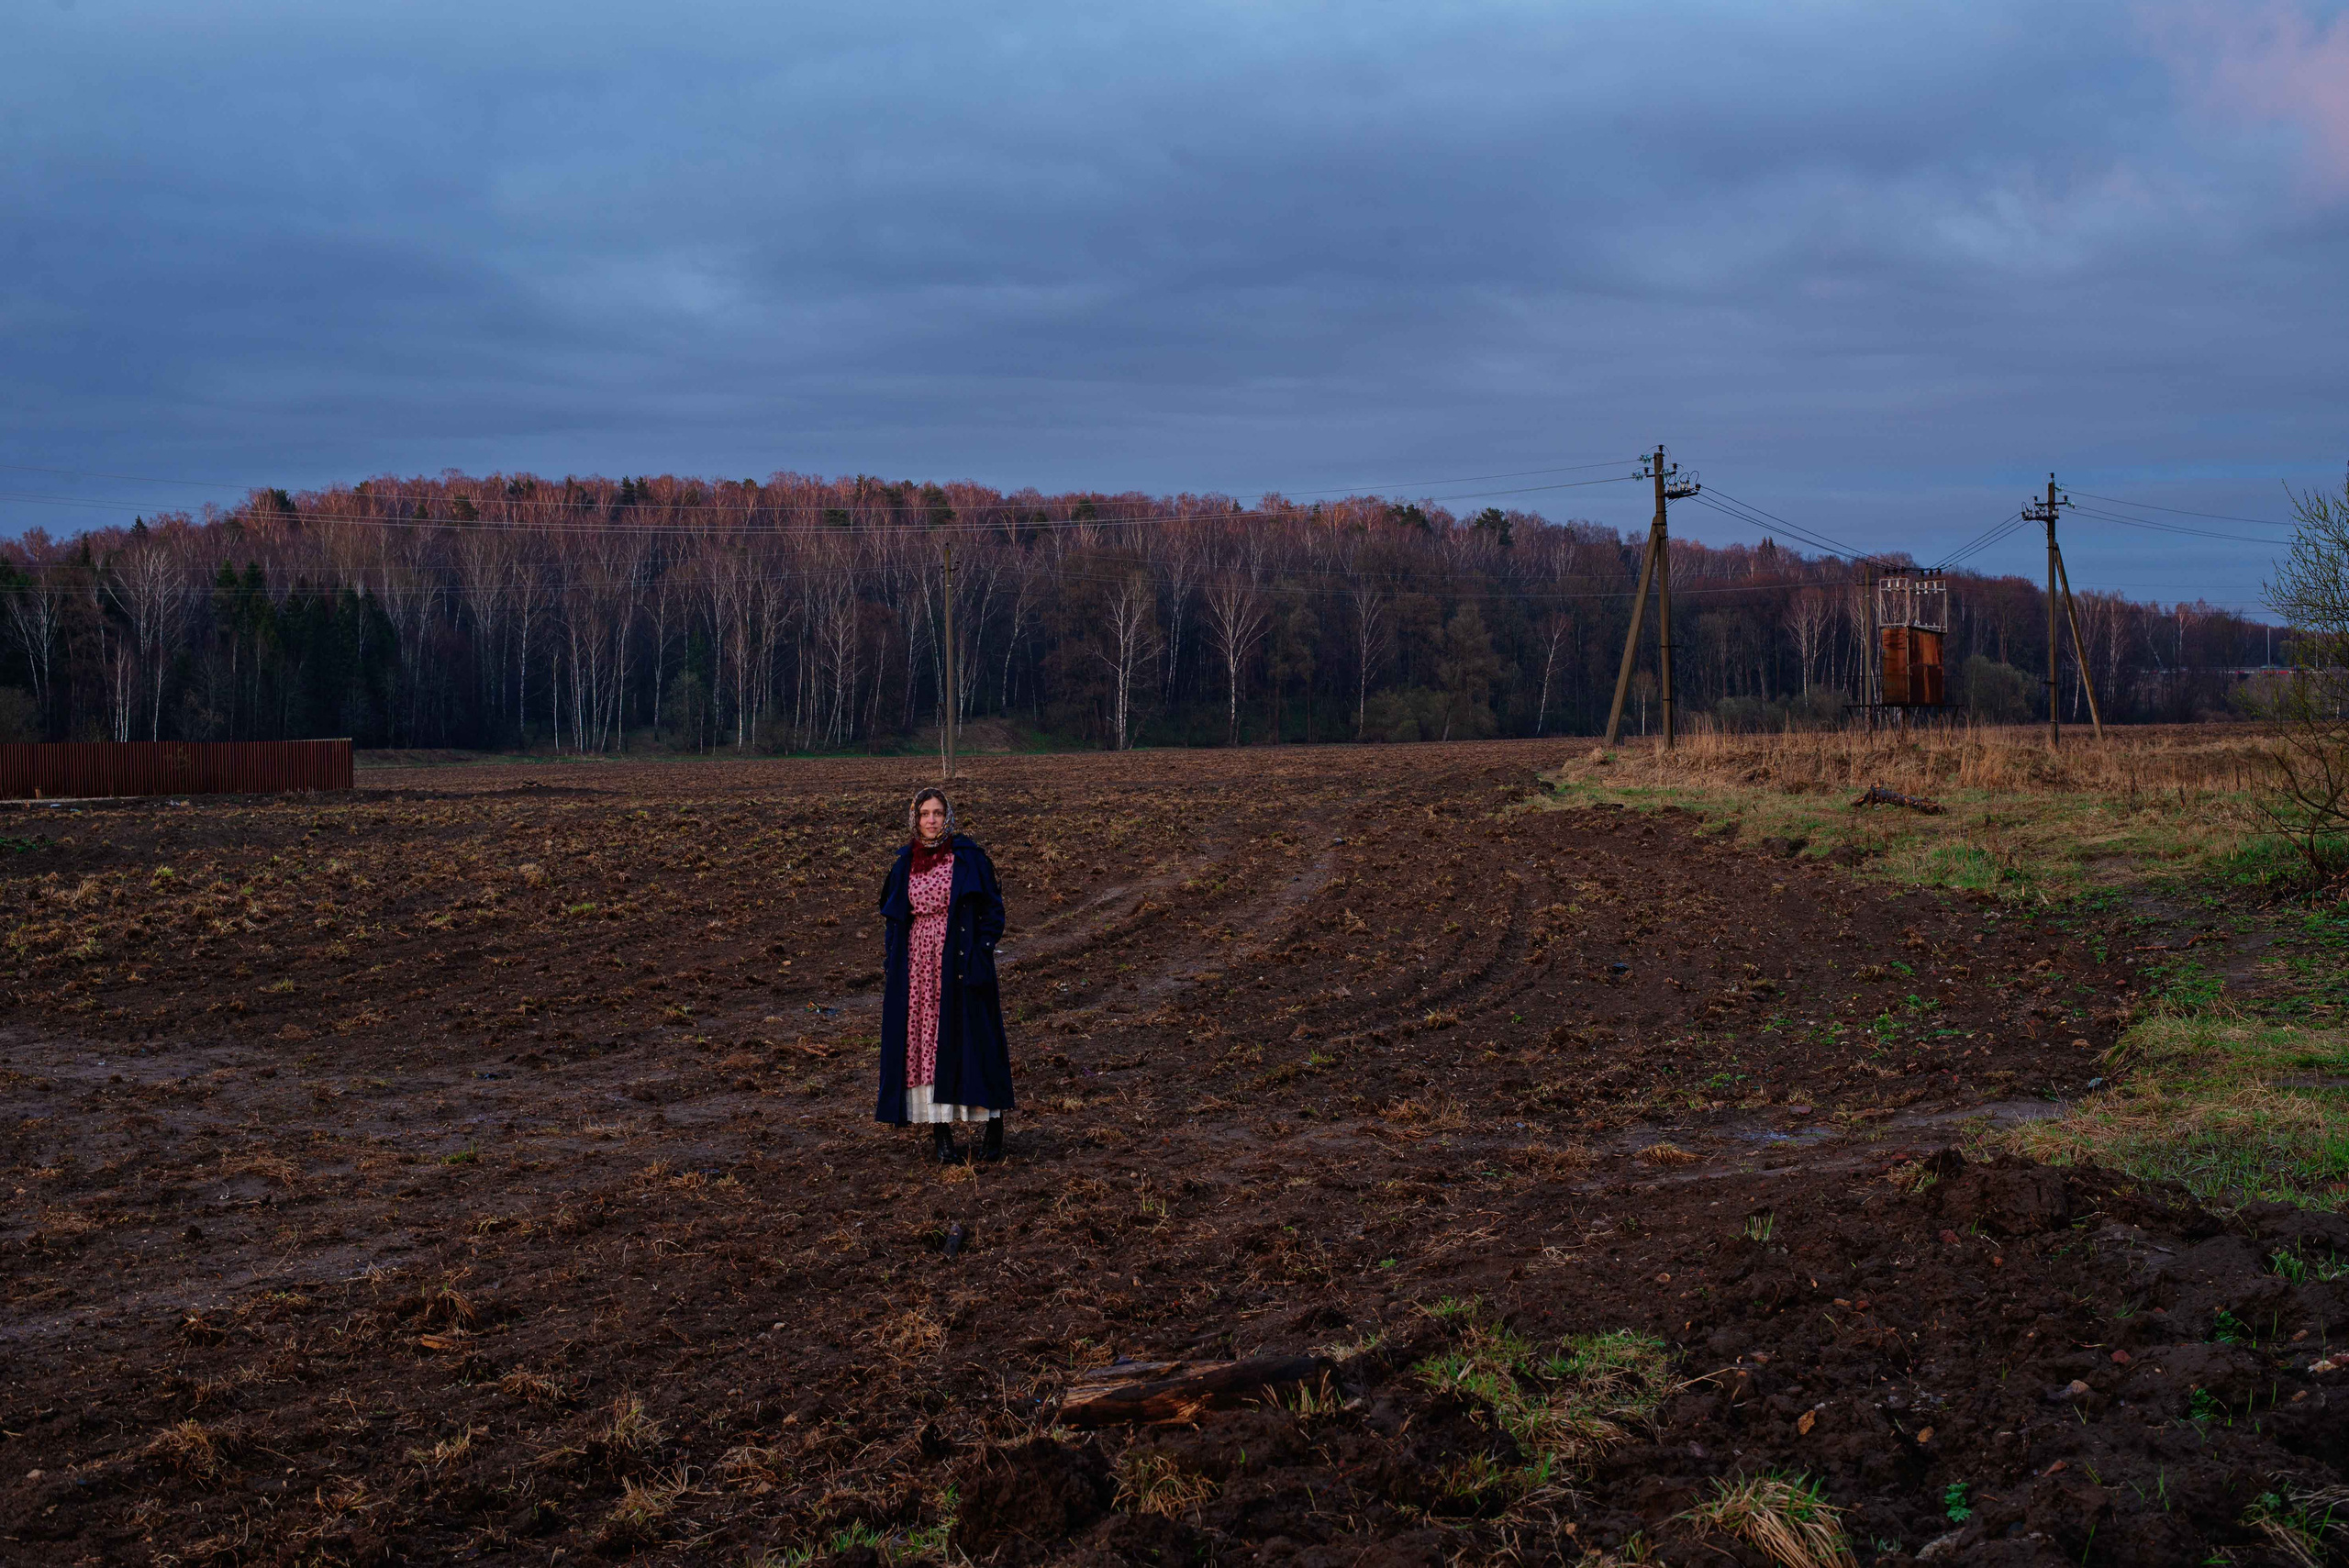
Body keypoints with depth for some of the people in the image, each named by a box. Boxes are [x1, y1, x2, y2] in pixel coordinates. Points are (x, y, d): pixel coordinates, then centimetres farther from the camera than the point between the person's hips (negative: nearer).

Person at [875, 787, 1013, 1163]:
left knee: (973, 1041, -2)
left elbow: (992, 910, -3)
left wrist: (980, 957, -13)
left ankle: (994, 1130, 7)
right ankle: (940, 1135, 8)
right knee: (926, 1044, 2)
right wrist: (891, 969, 5)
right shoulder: (905, 865, 7)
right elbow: (893, 920, 13)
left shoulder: (968, 858, -3)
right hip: (918, 966, 4)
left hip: (961, 962, -3)